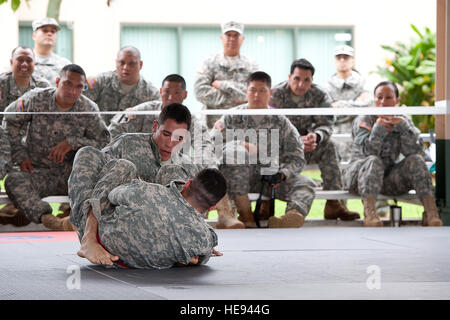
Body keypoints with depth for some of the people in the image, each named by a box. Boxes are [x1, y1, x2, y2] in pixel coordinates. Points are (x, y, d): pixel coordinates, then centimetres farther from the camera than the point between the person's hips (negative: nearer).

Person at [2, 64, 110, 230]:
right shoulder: (36, 99, -4)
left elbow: (104, 141, -6)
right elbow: (11, 121, 6)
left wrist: (72, 143, -18)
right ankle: (47, 218, -53)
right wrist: (20, 155, -2)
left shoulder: (88, 109, -2)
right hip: (38, 172, 0)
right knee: (13, 180, -32)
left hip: (71, 173, 0)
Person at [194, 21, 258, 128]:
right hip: (215, 123, 0)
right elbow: (200, 91, -4)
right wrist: (230, 99, -8)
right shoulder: (210, 63, 9)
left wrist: (222, 85, -6)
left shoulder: (251, 66, 10)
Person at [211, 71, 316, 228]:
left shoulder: (280, 122, 10)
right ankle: (244, 212, -32)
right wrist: (241, 145, -22)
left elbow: (297, 158, 5)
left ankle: (294, 214, -54)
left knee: (306, 183, -20)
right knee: (236, 150, -32)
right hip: (236, 179, -2)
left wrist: (282, 174, -16)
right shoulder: (232, 118, 7)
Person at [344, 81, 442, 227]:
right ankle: (369, 213, -50)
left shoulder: (403, 121, 7)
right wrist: (378, 128, -29)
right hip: (359, 175, -3)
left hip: (389, 178, 4)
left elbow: (414, 150, -11)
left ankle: (431, 213, -33)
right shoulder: (364, 120, -4)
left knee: (416, 160, -19)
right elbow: (368, 152, -20)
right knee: (374, 161, -34)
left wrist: (404, 127, -22)